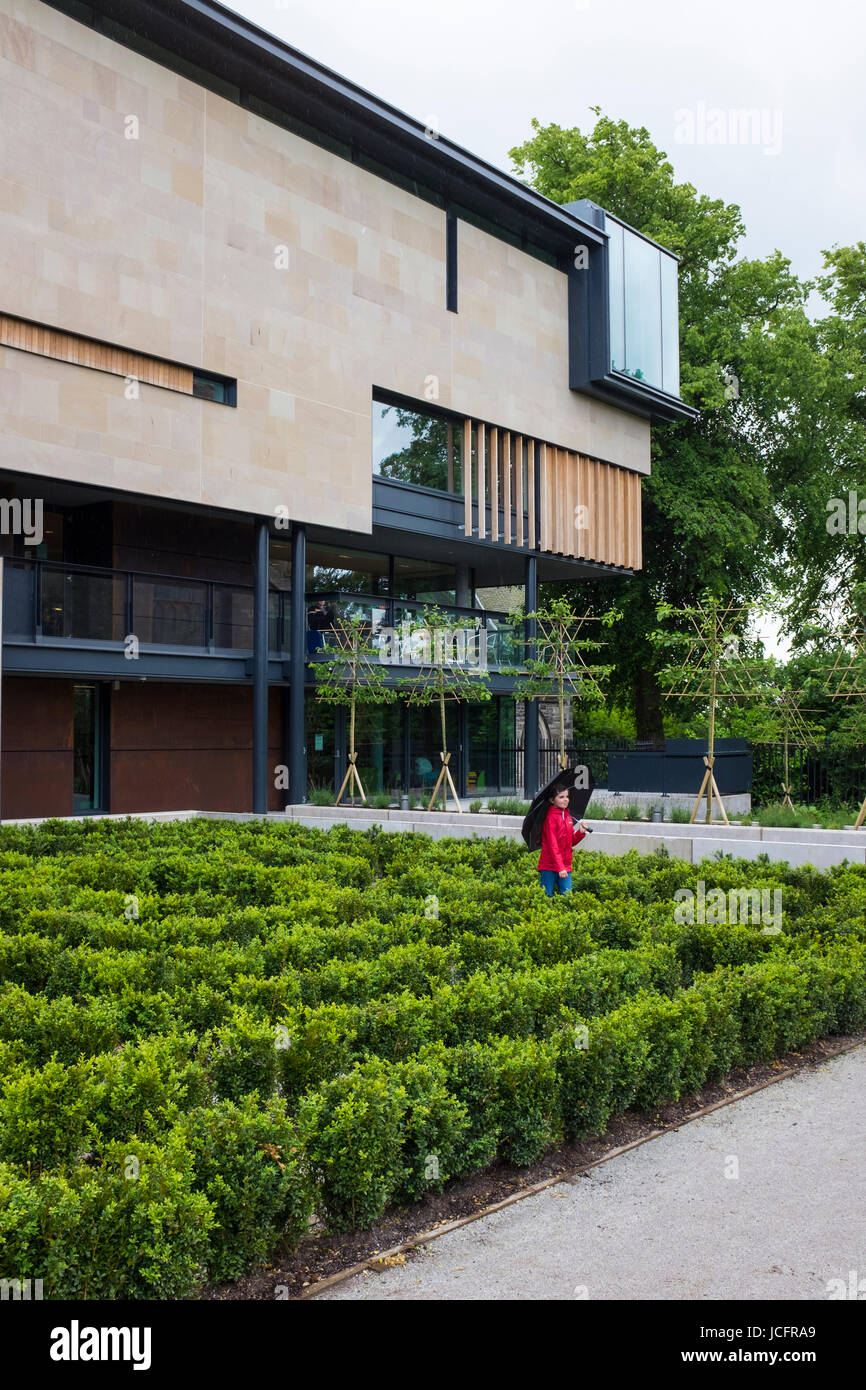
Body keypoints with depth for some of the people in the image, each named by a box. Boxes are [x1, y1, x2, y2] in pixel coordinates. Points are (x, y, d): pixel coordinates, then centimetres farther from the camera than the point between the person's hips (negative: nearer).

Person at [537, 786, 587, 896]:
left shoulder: (568, 816, 12)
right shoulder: (551, 817, -11)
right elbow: (552, 845, -16)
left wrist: (581, 832, -2)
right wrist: (559, 868, -22)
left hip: (565, 867, 7)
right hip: (549, 866, -7)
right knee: (546, 897, -2)